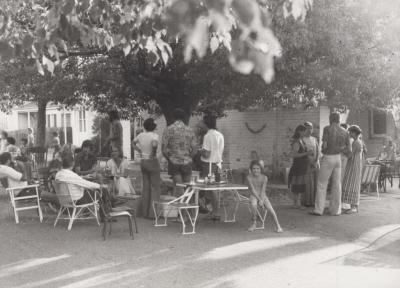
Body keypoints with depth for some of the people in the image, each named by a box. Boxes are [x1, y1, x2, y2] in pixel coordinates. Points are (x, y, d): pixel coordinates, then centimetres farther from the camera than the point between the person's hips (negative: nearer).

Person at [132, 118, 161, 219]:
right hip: (152, 162, -6)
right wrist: (153, 154, -22)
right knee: (155, 187, 2)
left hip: (143, 162, 6)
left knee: (146, 187, 13)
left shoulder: (141, 135, 3)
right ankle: (153, 213, 0)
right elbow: (154, 144, -37)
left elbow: (134, 143, 21)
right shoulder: (154, 135, -16)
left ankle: (145, 212, 17)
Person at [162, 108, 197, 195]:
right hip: (187, 162, 2)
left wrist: (169, 159, 7)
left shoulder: (168, 129, -5)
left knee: (179, 188, 0)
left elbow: (164, 148, -8)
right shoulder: (189, 130, 2)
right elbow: (194, 148, 0)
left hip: (174, 162, -1)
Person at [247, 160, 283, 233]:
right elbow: (253, 190, -12)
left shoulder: (264, 178, -5)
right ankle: (253, 223, -12)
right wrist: (259, 199, -20)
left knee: (270, 208, -23)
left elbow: (263, 190, -10)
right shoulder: (249, 177, -8)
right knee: (253, 205, -35)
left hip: (262, 196, 1)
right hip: (254, 196, -1)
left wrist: (261, 200, -24)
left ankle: (278, 226, -11)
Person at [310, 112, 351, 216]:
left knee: (322, 184, 2)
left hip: (327, 158, -4)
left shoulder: (327, 129, -9)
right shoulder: (345, 132, 3)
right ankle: (335, 210, 9)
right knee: (337, 184, 9)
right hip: (338, 158, 4)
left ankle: (318, 209, 0)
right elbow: (349, 151, 3)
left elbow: (324, 145, -16)